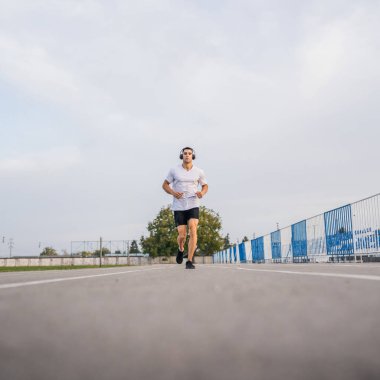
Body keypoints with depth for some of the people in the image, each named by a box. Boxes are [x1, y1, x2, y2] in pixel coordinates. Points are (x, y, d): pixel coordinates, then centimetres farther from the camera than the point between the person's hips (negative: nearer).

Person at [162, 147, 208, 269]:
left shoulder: (199, 172, 3)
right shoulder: (174, 170, 1)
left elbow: (205, 186, 15)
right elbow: (165, 185, 8)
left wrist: (202, 193, -9)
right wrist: (173, 193, -13)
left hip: (193, 206, 0)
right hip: (179, 207, 0)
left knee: (193, 231, -19)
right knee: (182, 235, -2)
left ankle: (189, 262, -13)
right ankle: (181, 249, 35)